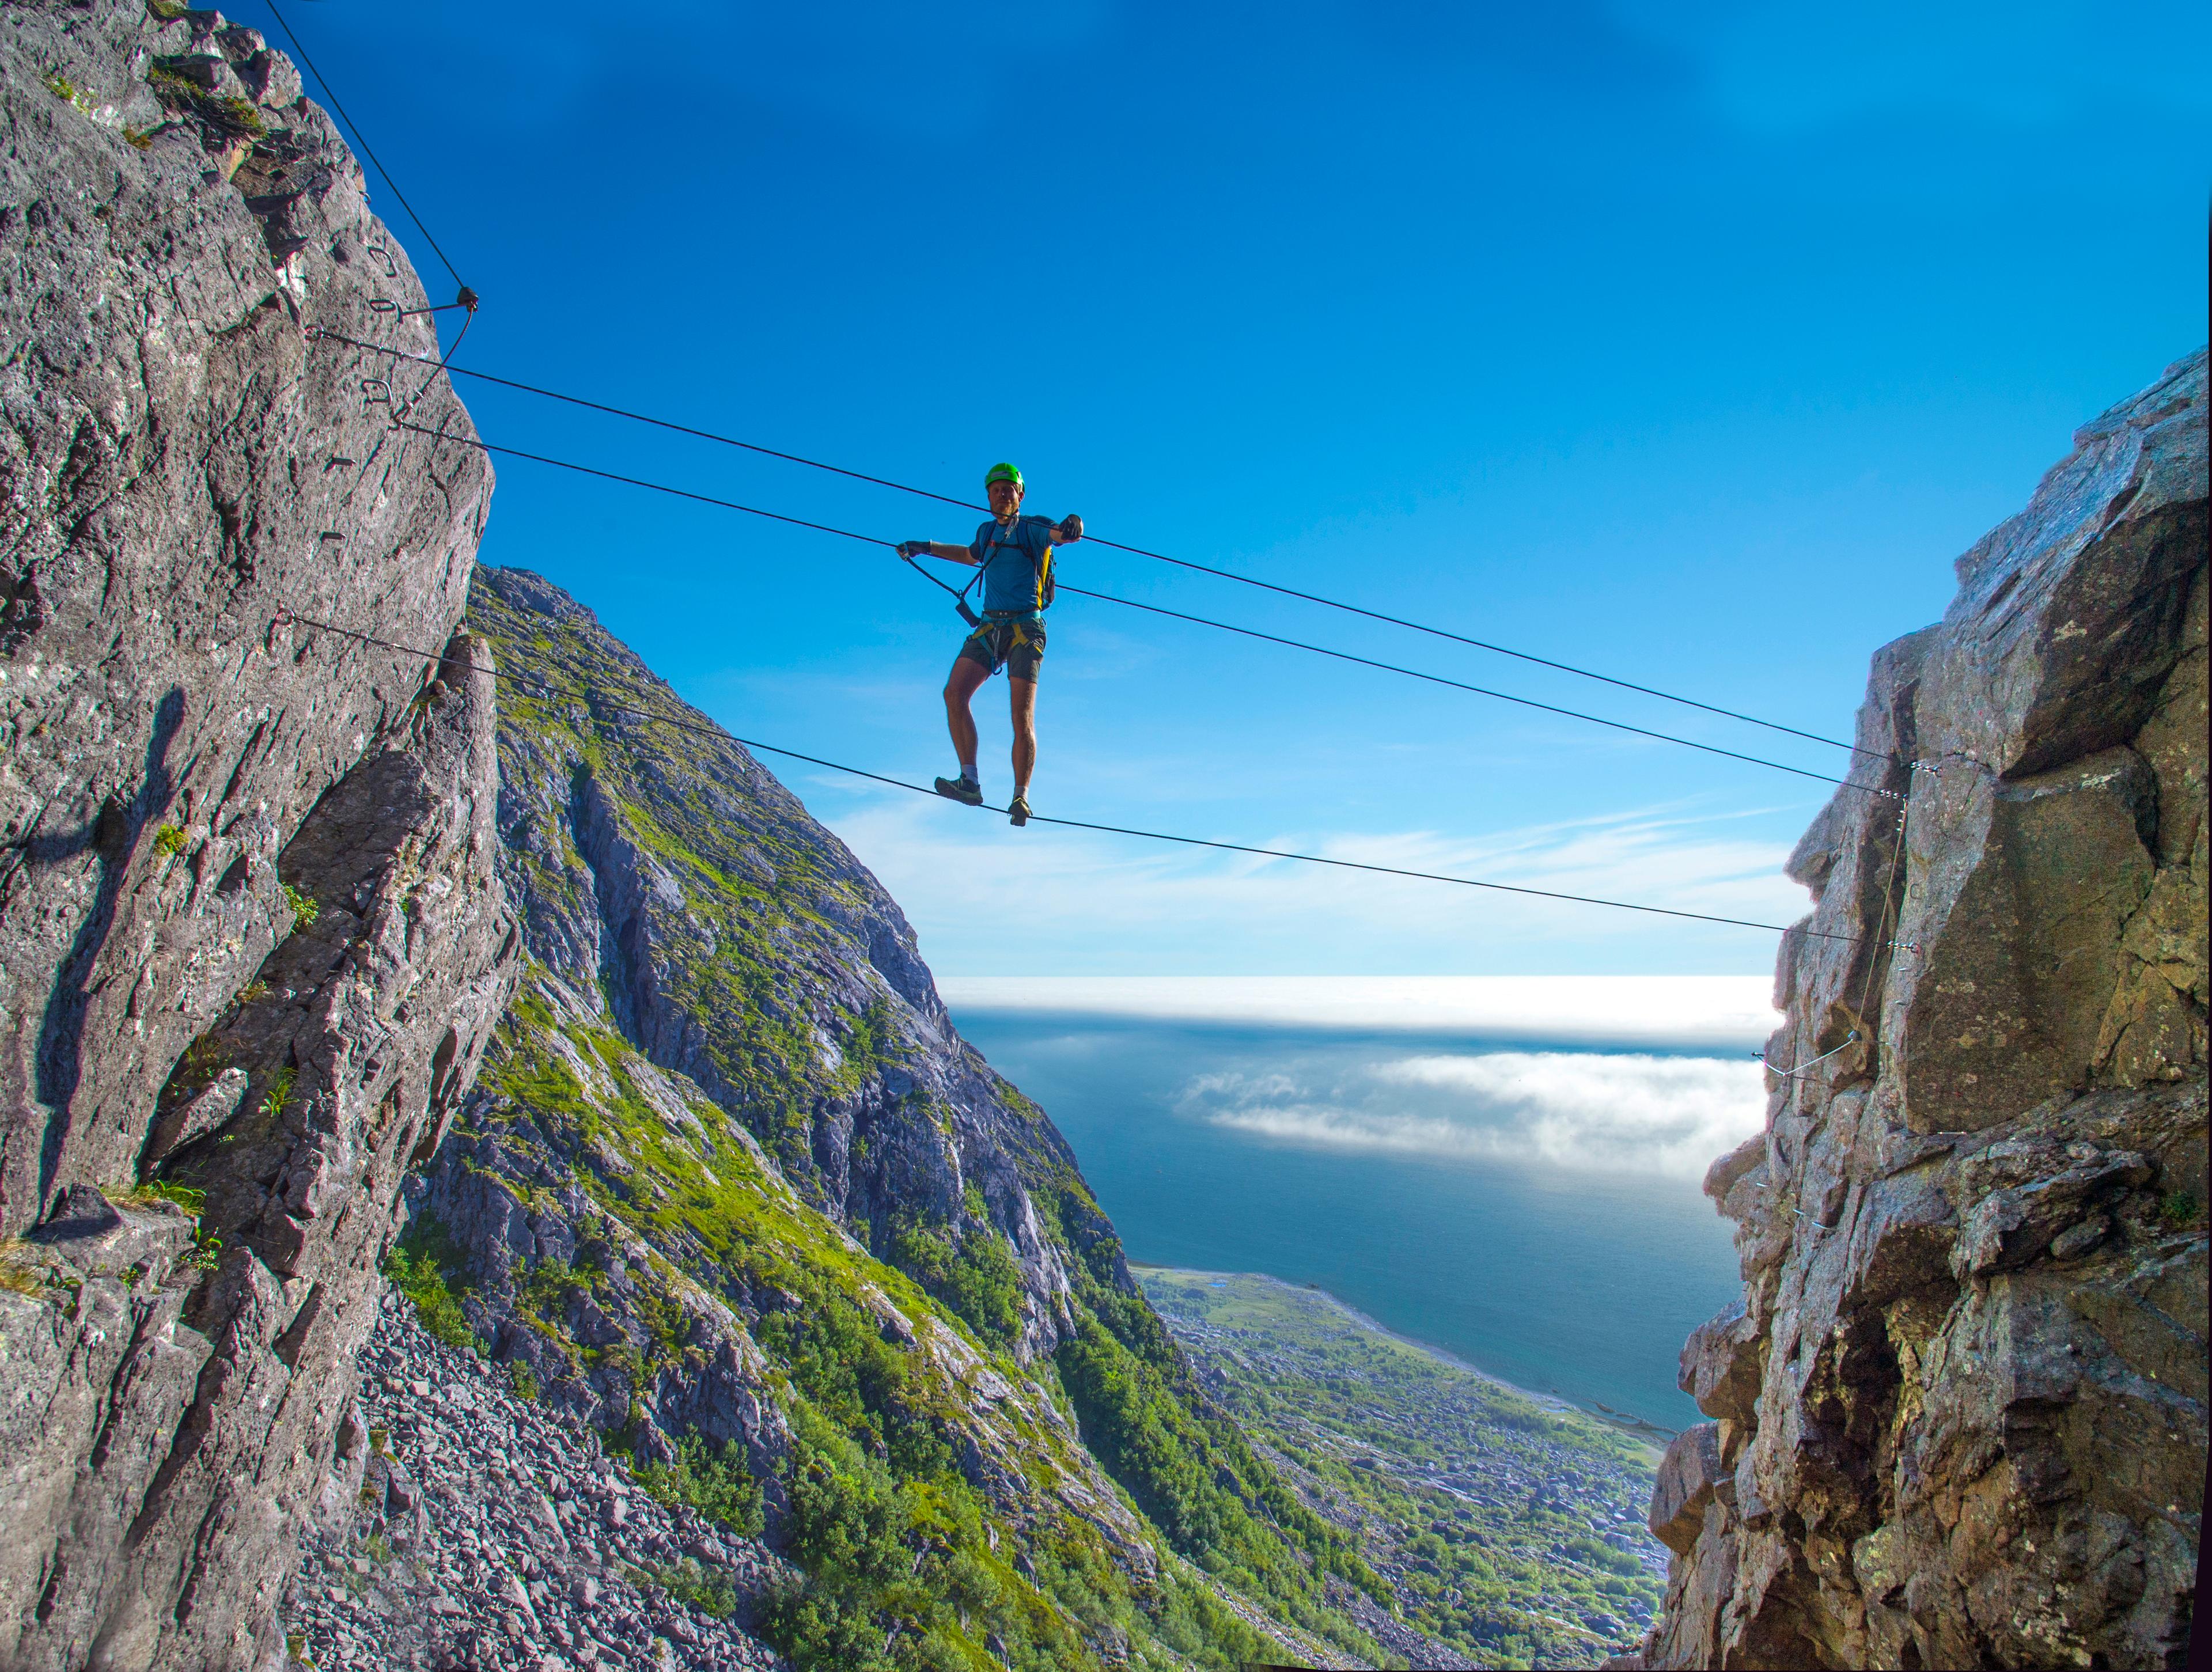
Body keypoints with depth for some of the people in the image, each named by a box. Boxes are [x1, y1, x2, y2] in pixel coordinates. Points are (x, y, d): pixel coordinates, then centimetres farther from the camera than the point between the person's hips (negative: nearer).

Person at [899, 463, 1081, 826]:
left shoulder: (1032, 528, 3)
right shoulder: (987, 532, 19)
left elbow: (1062, 534, -19)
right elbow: (970, 555, 42)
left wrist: (1072, 525, -42)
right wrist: (926, 548, 41)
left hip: (1026, 628, -5)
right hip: (990, 627, 5)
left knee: (1022, 716, -14)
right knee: (954, 693, -16)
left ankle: (1020, 797, -11)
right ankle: (970, 781, -17)